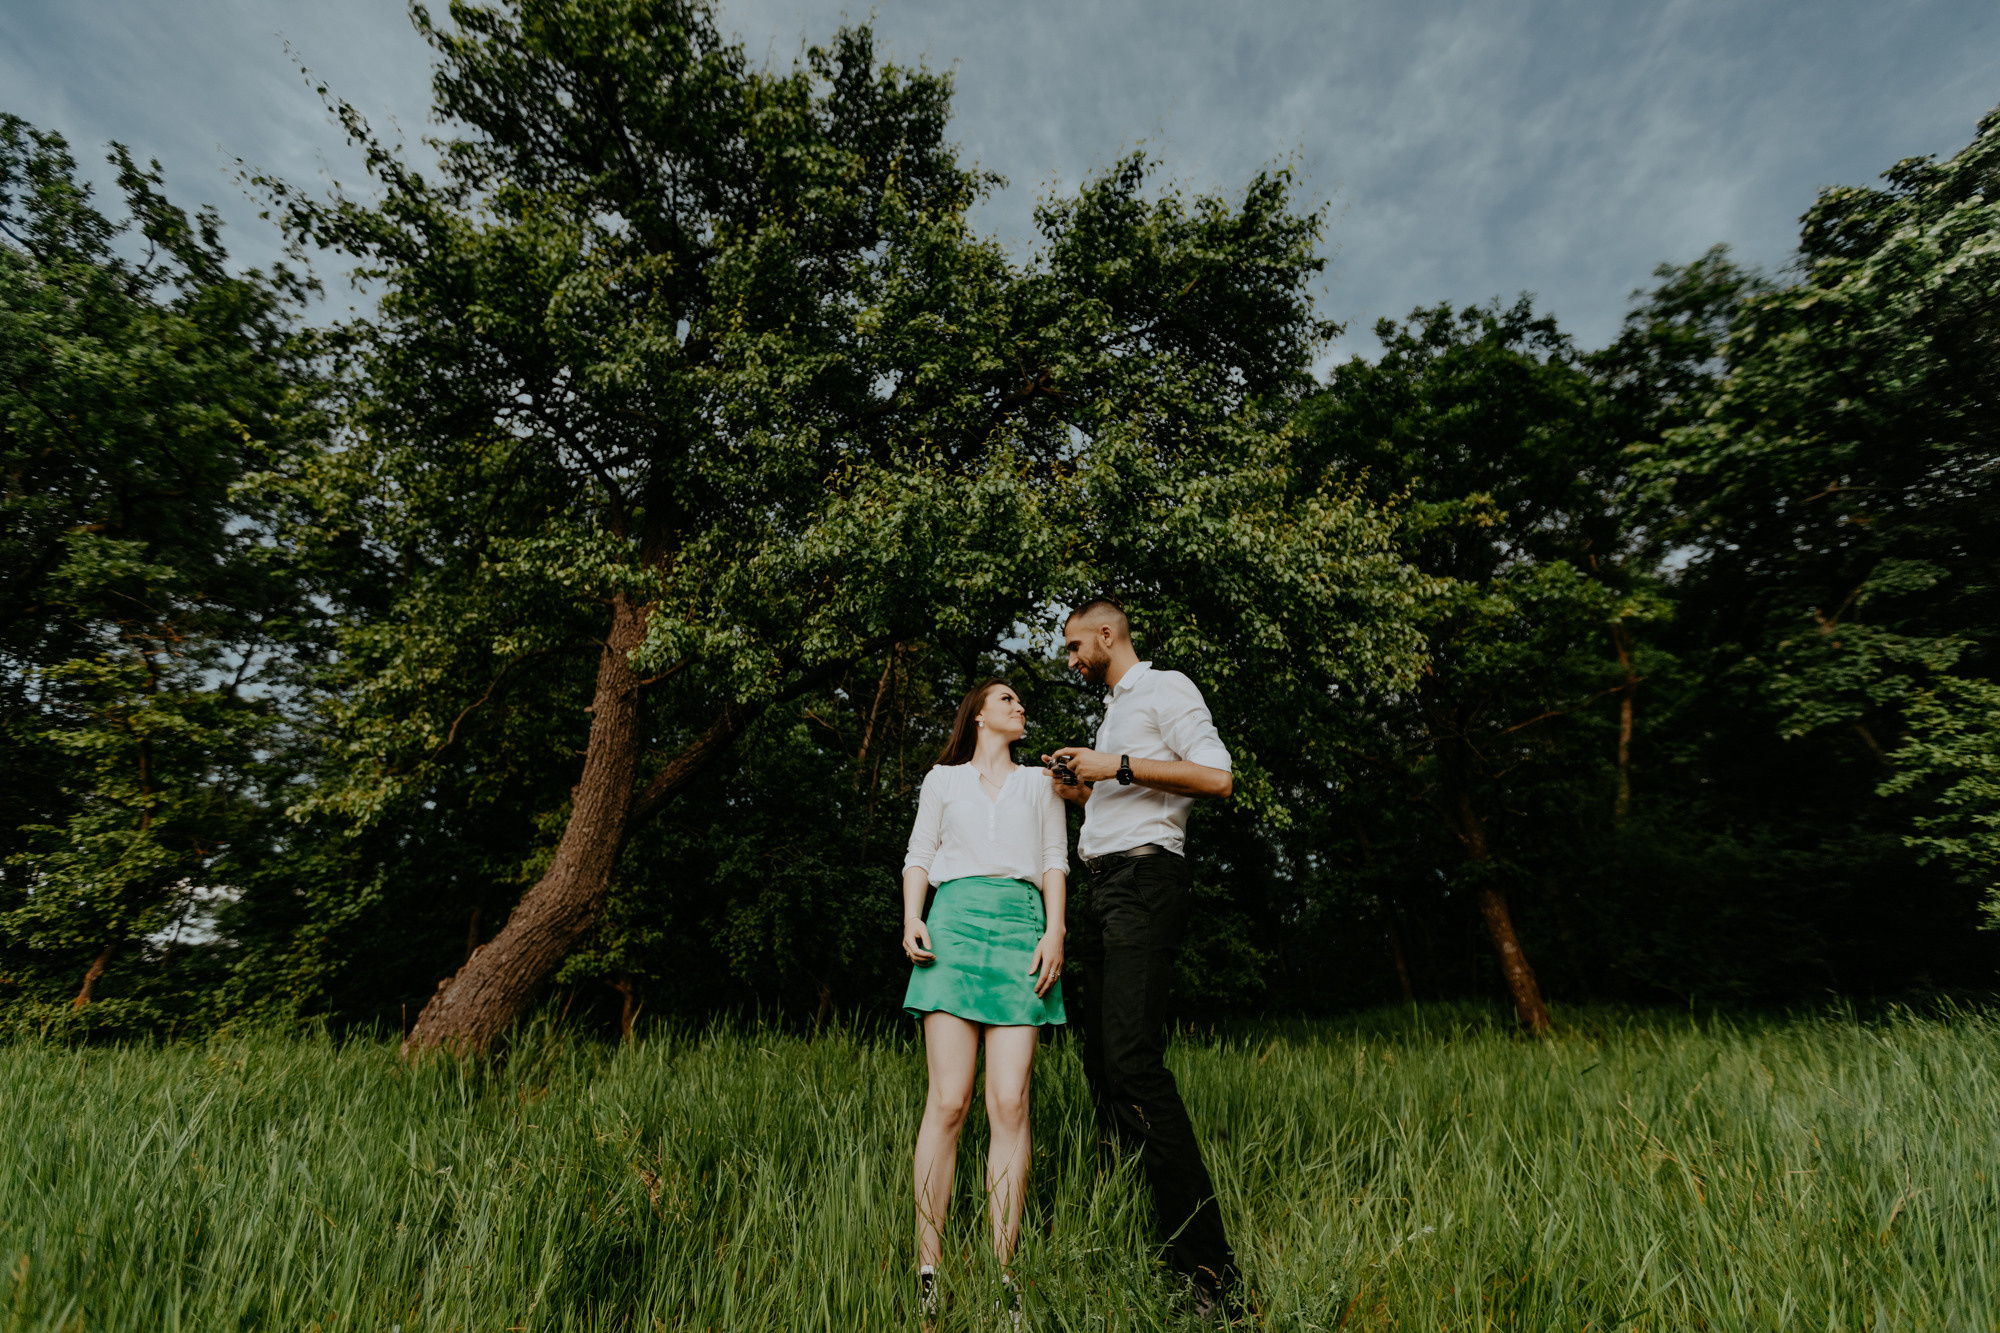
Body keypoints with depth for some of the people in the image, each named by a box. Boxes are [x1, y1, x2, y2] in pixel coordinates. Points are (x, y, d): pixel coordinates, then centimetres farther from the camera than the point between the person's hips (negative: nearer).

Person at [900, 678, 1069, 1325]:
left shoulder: (1038, 783, 24)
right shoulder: (942, 779, 21)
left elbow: (1055, 861, 13)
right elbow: (919, 854, 13)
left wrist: (1055, 931, -2)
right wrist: (912, 916, -5)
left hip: (1022, 927, 1)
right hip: (955, 921, -1)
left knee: (1010, 1103, -8)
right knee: (949, 1099, -9)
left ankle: (1003, 1273, -1)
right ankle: (927, 1271, -1)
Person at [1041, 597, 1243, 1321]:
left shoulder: (1167, 689, 1)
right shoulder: (1112, 710, 27)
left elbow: (1216, 777, -12)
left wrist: (1119, 767, -12)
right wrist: (1080, 790, 14)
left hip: (1144, 878, -9)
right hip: (1099, 884, 9)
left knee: (1133, 1059, -16)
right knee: (1100, 1057, 5)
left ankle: (1206, 1265, -10)